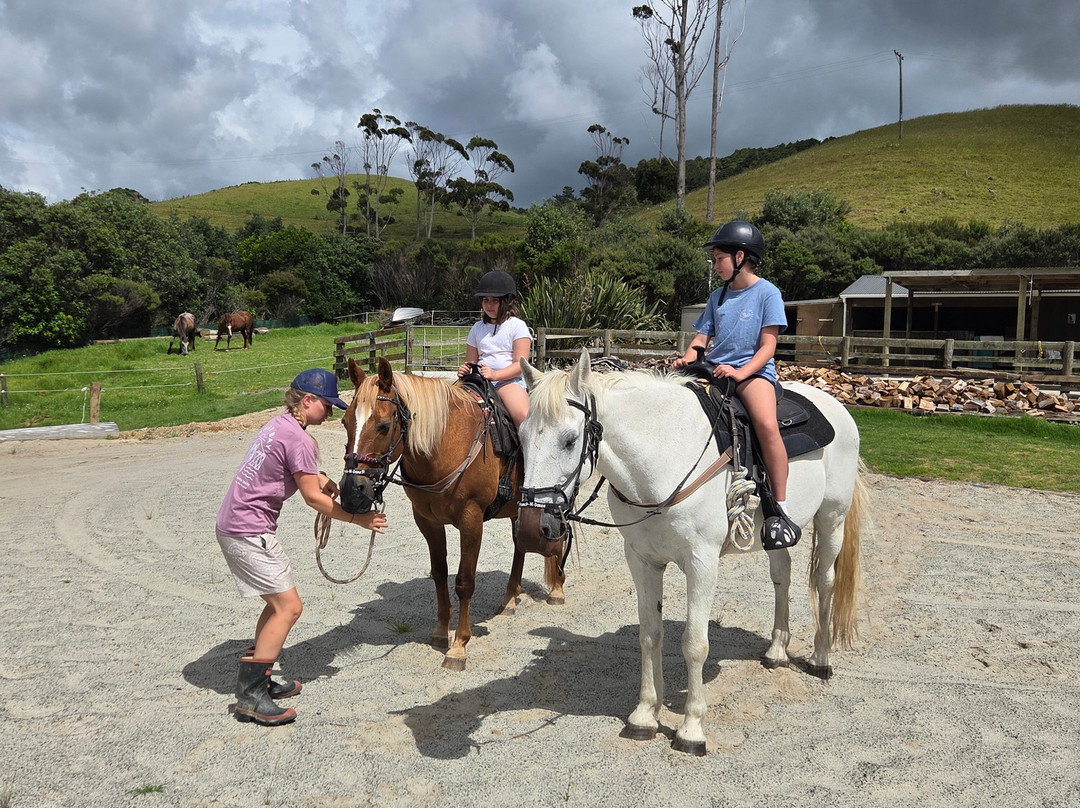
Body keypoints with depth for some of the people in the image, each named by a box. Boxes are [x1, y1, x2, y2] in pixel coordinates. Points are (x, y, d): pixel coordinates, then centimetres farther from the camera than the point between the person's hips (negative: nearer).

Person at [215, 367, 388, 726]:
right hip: (249, 532, -10)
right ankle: (250, 695, -4)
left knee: (278, 602, 17)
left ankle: (259, 681, 23)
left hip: (233, 524, 10)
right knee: (289, 606, -7)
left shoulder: (279, 424, 12)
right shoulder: (300, 439, -18)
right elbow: (313, 497, -14)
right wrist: (357, 518, -6)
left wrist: (318, 477, 8)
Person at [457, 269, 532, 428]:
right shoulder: (477, 328, 18)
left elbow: (520, 364, -5)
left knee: (523, 415, -33)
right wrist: (465, 370, -5)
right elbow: (471, 362, 20)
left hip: (509, 380, -4)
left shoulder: (517, 325, 4)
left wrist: (495, 374, -20)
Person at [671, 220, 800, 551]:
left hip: (754, 371, -6)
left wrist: (740, 373, -21)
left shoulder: (767, 293, 0)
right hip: (714, 371, 6)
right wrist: (687, 358, -7)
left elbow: (768, 346, -6)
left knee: (766, 423, -33)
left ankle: (779, 511, -24)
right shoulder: (718, 296, 17)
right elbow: (702, 337, 14)